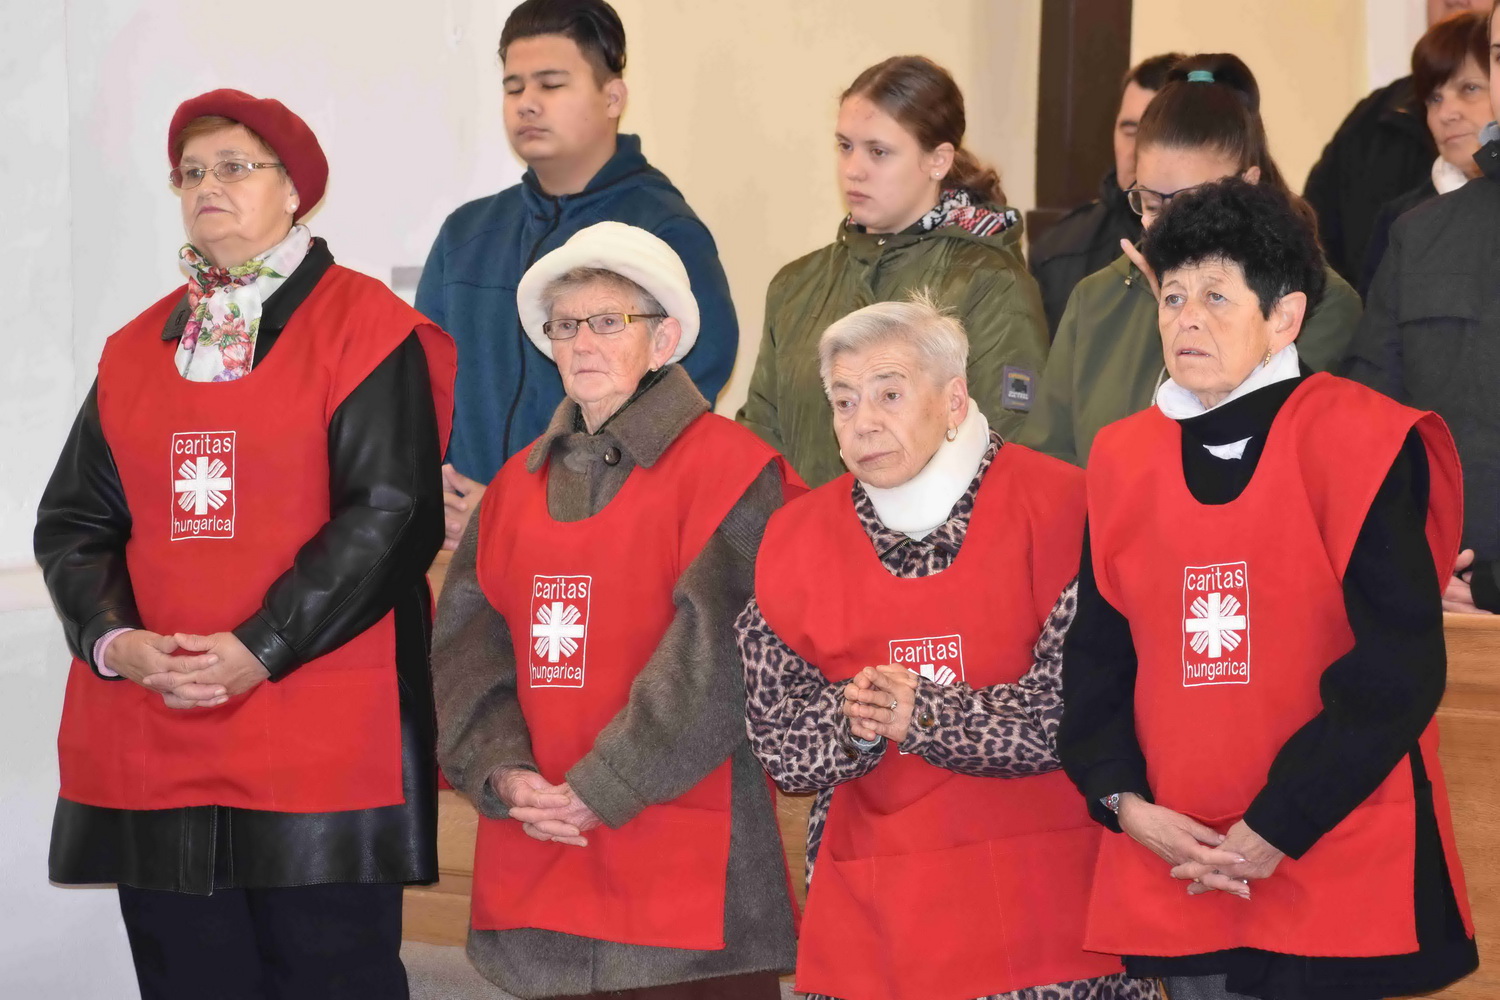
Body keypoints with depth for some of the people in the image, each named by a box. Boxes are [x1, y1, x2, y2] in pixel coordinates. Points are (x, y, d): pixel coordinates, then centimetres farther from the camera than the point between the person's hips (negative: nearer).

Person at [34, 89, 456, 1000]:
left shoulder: (364, 328, 0)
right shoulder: (137, 350, 16)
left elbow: (390, 515, -9)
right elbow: (73, 521, 13)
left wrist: (260, 649, -15)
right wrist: (113, 639, -7)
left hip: (321, 743, -5)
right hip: (150, 741, 5)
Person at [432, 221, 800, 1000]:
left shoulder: (728, 470, -4)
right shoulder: (519, 483, 15)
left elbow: (711, 654, -13)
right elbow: (467, 644, 8)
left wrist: (599, 790, -15)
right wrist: (504, 774, -9)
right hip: (535, 859, 5)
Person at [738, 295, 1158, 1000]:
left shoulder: (1054, 506, -5)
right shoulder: (797, 538, 7)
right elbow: (780, 743, 4)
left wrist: (925, 715, -18)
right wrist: (851, 722, -16)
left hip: (1038, 894, -3)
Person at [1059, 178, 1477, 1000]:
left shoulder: (1362, 445, -7)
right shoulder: (1124, 458, 9)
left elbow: (1396, 670, -12)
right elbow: (1096, 651, 11)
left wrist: (1274, 832, -15)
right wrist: (1124, 802, -6)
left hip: (1336, 875, -4)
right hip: (1171, 869, 4)